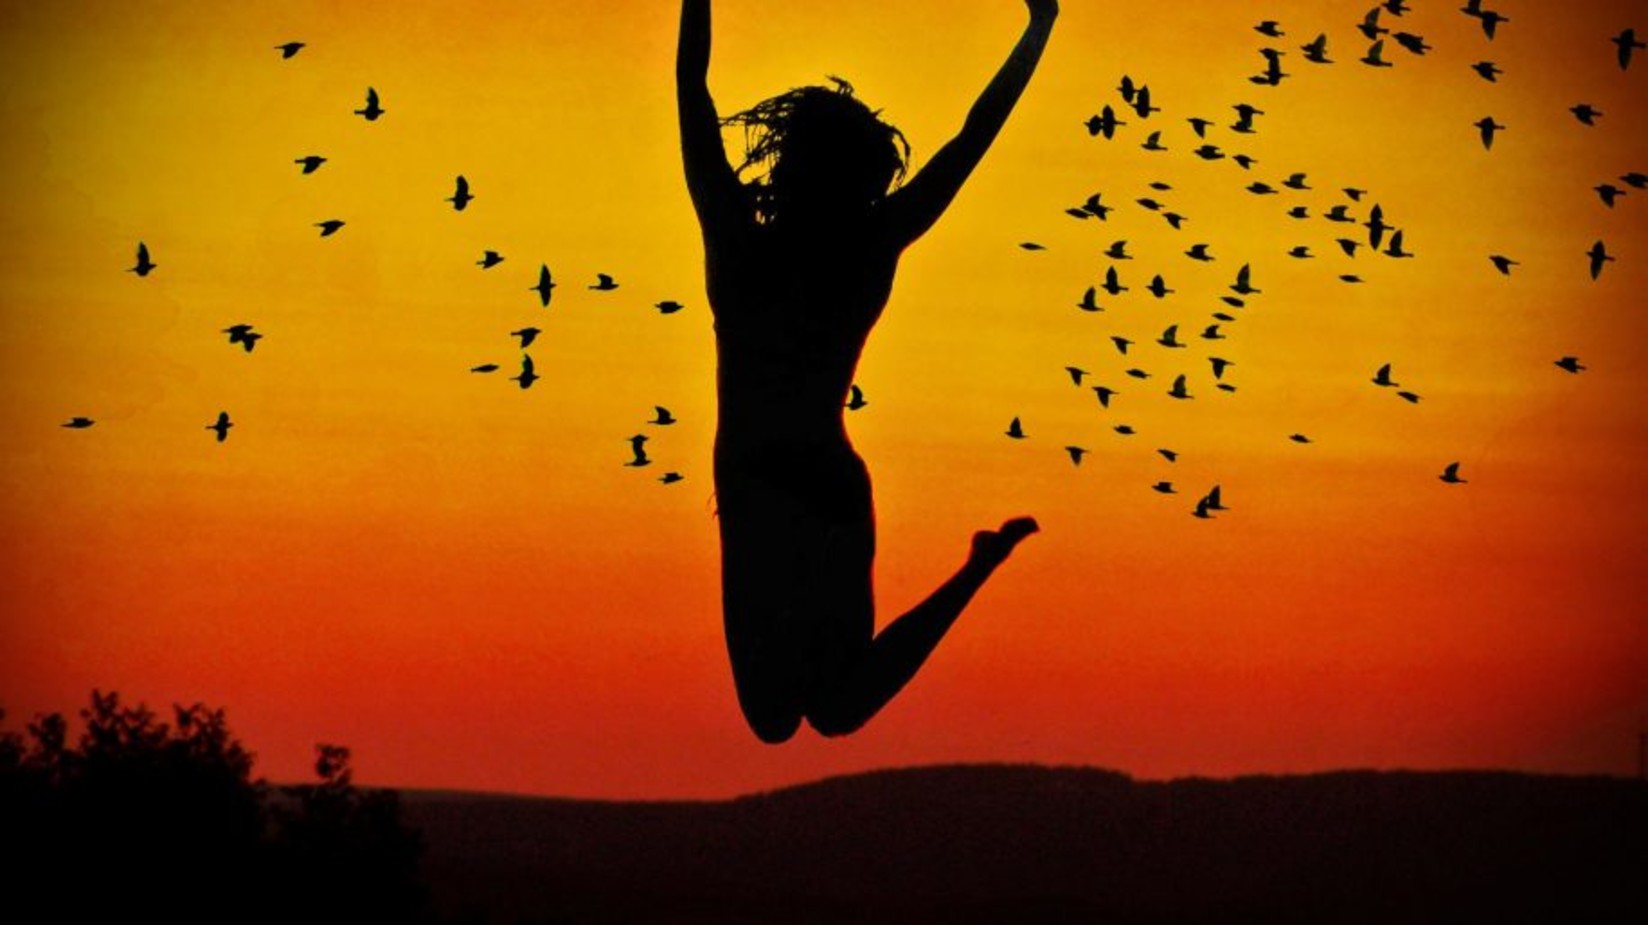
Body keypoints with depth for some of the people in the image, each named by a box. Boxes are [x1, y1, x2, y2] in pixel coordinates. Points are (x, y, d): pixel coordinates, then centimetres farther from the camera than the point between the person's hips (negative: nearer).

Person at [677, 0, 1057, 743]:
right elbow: (974, 136, 3)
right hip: (834, 488, 5)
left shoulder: (740, 241, -14)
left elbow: (692, 87, -8)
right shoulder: (874, 248, -5)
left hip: (758, 499, -5)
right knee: (837, 710, 14)